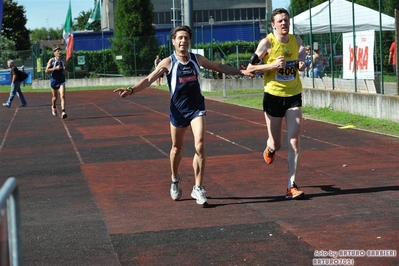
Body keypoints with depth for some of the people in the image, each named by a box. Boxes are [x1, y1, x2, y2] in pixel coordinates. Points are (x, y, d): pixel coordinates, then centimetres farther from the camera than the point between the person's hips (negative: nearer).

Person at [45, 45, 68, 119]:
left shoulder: (63, 60, 4)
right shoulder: (52, 60, -6)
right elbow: (47, 70, -11)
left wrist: (65, 71, -4)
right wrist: (55, 68, -21)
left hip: (62, 80, 1)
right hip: (54, 80, -1)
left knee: (62, 96, -16)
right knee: (55, 97, 13)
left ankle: (63, 112, -24)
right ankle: (53, 107, 44)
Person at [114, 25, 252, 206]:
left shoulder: (197, 59, 1)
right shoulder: (168, 62, -8)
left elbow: (220, 67, 16)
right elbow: (149, 79, -15)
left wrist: (241, 71, 13)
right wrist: (131, 90, -30)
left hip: (197, 108, 1)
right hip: (177, 110, -1)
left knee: (199, 146, -13)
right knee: (177, 148, 13)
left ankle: (198, 188, -5)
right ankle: (175, 179, 40)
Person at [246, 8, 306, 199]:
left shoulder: (297, 41, 2)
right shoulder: (267, 43, -11)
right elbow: (250, 68, -9)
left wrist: (301, 66, -1)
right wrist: (272, 65, -22)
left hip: (294, 97, 3)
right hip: (273, 96, -3)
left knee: (294, 142, -8)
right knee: (276, 144, 7)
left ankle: (291, 186, -5)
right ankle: (270, 148, 46)